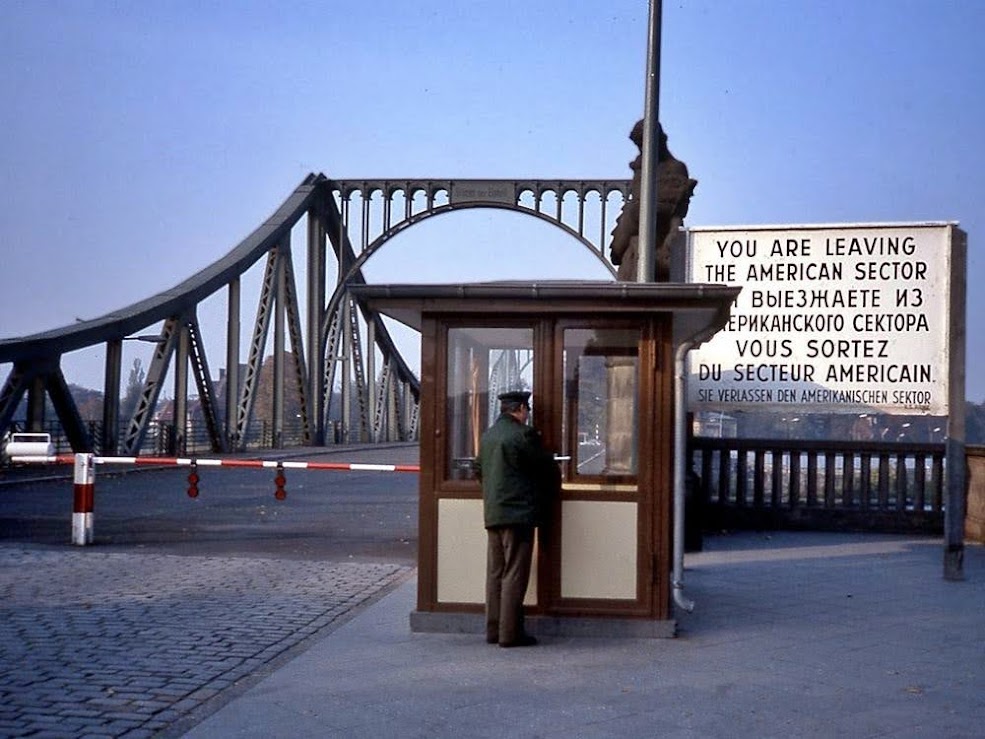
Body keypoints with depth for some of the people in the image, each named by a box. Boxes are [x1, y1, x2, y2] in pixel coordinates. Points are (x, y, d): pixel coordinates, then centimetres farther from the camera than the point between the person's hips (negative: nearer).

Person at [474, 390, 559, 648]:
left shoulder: (488, 435, 11)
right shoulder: (523, 435, -12)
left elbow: (479, 470, 20)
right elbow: (547, 467, -6)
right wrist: (555, 483, 15)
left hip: (492, 514, 8)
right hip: (518, 513, -8)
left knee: (495, 573, 11)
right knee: (514, 575, -4)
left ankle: (494, 630, 16)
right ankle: (510, 633, -3)